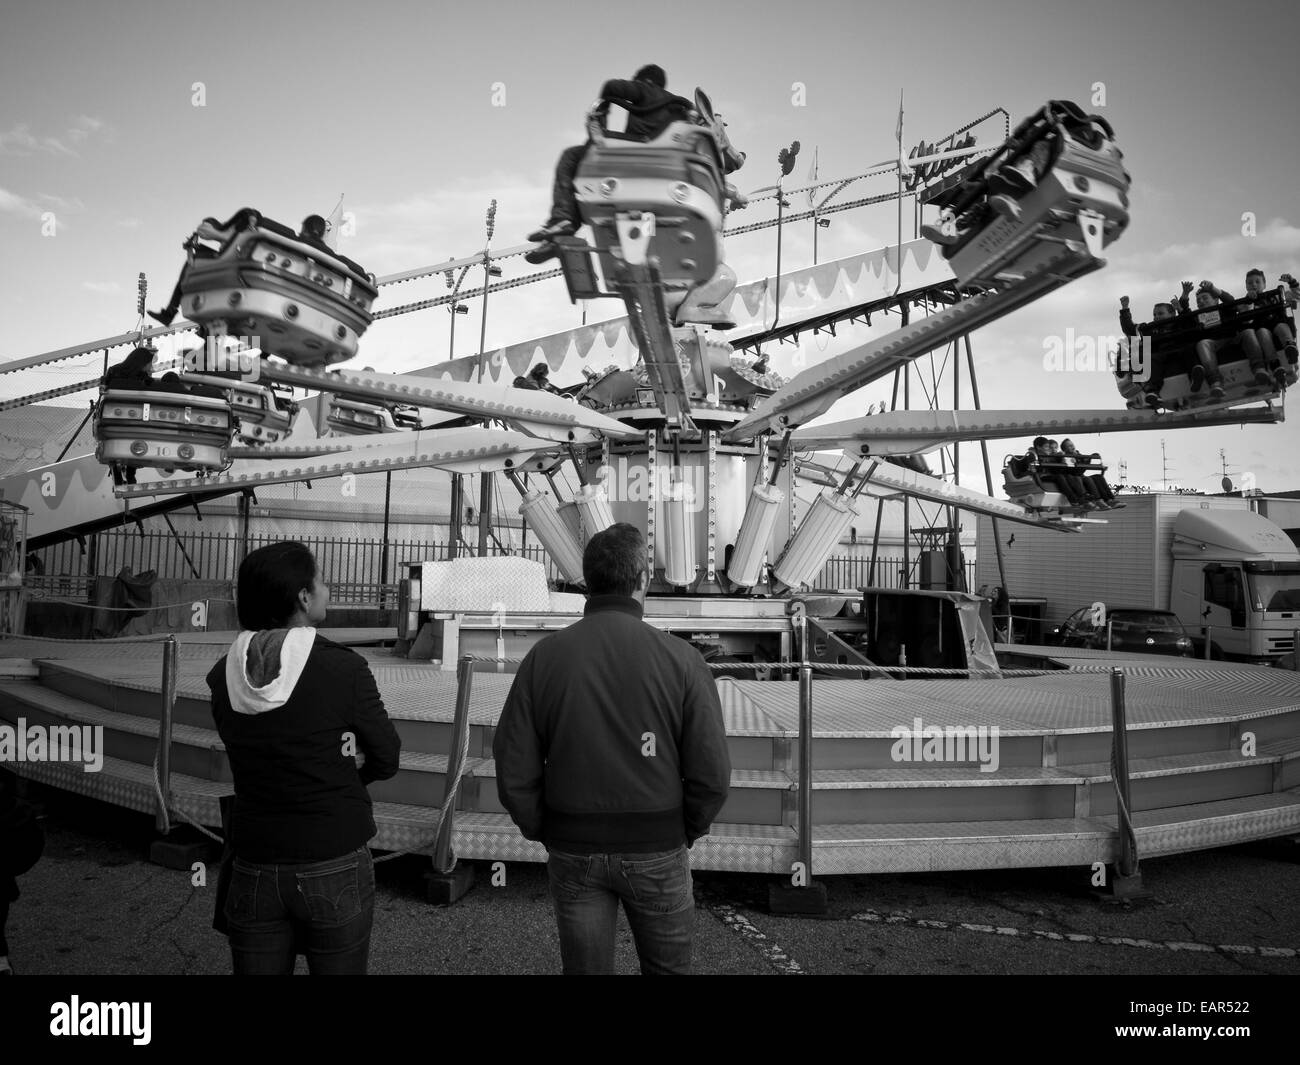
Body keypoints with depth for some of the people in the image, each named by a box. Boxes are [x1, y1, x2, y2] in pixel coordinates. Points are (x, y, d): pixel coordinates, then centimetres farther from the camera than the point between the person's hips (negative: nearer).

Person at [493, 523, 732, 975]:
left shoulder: (543, 657, -8)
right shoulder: (680, 658, -13)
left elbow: (514, 771, -8)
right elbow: (711, 773, -12)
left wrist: (543, 833, 7)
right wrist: (687, 831, 5)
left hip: (572, 852, 2)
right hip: (657, 851, -1)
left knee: (585, 965, 18)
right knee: (668, 965, 19)